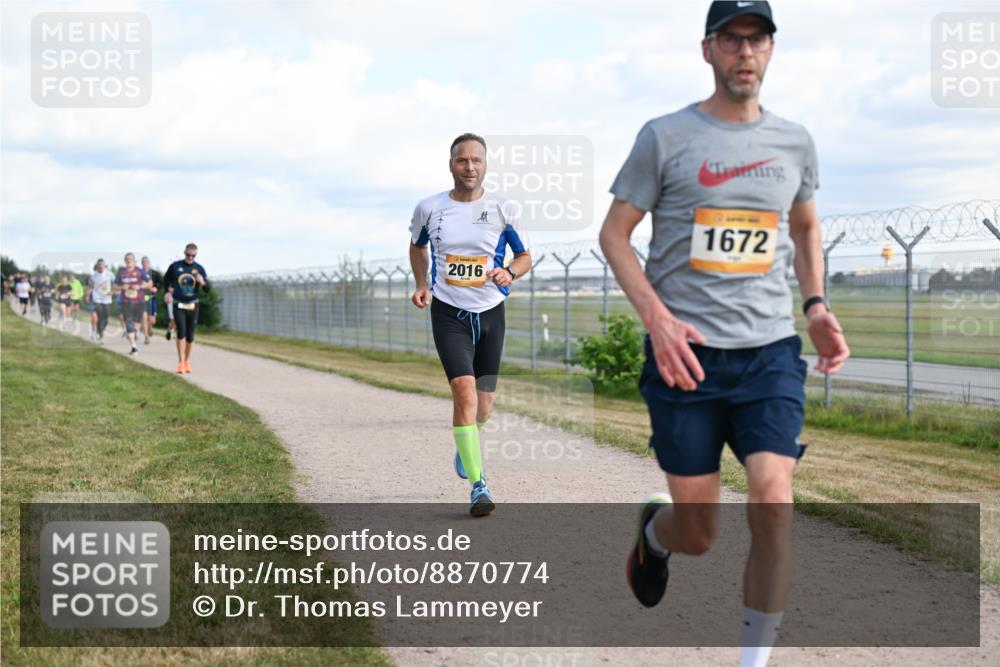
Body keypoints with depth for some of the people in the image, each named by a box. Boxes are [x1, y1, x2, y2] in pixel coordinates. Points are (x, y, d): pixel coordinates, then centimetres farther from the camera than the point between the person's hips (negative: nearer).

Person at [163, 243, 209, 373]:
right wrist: (168, 291, 6)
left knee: (190, 335, 6)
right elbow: (166, 279, 18)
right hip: (178, 305, -1)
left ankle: (187, 360, 25)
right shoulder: (175, 266, -2)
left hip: (192, 305, 1)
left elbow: (207, 289, -1)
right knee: (181, 331, -16)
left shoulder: (199, 269, -1)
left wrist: (203, 282, -21)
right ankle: (180, 361, -10)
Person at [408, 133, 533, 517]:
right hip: (449, 313, -2)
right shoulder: (429, 209, -1)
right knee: (465, 391, -21)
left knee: (482, 409, 7)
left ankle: (466, 443, 44)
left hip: (490, 314, 2)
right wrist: (421, 284, 3)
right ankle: (478, 486, -17)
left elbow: (525, 256, 8)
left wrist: (509, 273, -13)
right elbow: (417, 246, 18)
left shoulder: (502, 210, -2)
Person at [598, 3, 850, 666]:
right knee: (697, 535, 4)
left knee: (773, 499, -19)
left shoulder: (794, 141, 10)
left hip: (771, 351, 2)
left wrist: (816, 306, 9)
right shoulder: (665, 136, -1)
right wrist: (658, 318, -12)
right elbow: (614, 232, 2)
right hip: (686, 353, -2)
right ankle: (654, 531, 43)